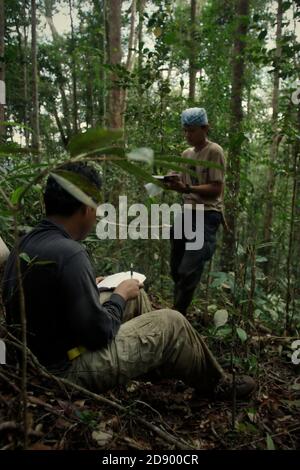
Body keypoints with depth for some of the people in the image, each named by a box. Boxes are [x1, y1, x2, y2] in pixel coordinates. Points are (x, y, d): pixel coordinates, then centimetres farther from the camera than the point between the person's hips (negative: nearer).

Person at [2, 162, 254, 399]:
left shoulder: (28, 242, -2)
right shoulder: (69, 254, -30)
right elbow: (99, 333, -24)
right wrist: (120, 294, -8)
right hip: (69, 367, -9)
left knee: (137, 296, 17)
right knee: (172, 323, 0)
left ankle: (162, 365, 35)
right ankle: (218, 385, 25)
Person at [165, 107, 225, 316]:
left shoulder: (214, 152, -8)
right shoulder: (186, 154, 15)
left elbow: (216, 190, -15)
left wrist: (187, 188, -27)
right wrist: (171, 183, -5)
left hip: (207, 215, -8)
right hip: (188, 213, 8)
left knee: (188, 272, -15)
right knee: (177, 270, 11)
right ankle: (179, 314, 27)